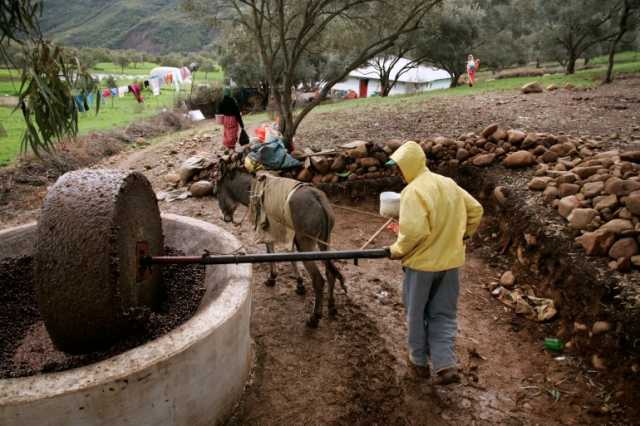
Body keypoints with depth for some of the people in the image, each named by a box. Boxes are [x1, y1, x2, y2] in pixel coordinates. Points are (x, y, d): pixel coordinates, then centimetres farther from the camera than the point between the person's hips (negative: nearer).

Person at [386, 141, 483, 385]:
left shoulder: (413, 191, -19)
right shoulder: (449, 184, 5)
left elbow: (414, 231, -28)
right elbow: (475, 210, 12)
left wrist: (398, 250, -11)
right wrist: (461, 236, 21)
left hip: (422, 263, -6)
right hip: (451, 261, 6)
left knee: (416, 314, 14)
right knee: (443, 315, 15)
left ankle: (419, 362, 28)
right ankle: (445, 365, 9)